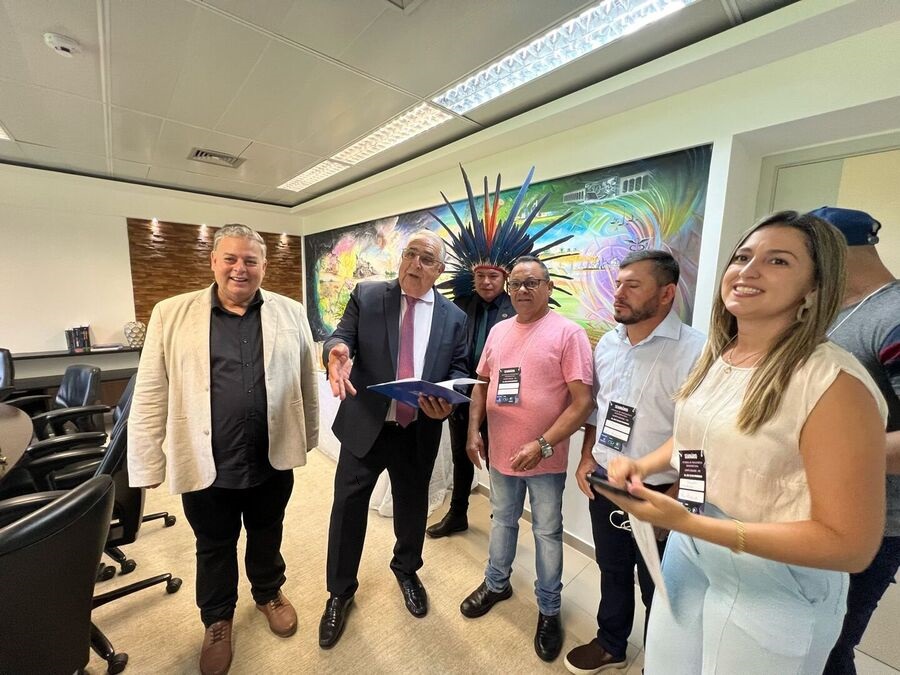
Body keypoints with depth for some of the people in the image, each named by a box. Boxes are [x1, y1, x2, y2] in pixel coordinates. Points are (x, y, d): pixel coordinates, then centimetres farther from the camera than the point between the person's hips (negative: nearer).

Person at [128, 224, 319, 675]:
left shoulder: (291, 314, -2)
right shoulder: (171, 314, -4)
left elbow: (306, 383, 3)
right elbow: (151, 396, -4)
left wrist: (307, 438, 7)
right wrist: (148, 465, -3)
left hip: (272, 460, 1)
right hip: (205, 465, 0)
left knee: (267, 538, 23)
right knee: (214, 548, 22)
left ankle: (269, 594, 51)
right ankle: (217, 620, 48)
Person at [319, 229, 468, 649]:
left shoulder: (453, 317, 0)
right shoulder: (366, 296, -2)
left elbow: (458, 370, 2)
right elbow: (342, 336, -9)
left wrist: (448, 402, -18)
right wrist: (336, 351, -33)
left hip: (420, 433, 2)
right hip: (364, 425, -1)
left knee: (412, 506, 21)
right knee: (348, 507, 12)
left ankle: (406, 570, 51)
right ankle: (340, 592, 39)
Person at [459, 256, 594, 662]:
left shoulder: (568, 333, -12)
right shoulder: (498, 331, 5)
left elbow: (582, 401, -16)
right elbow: (482, 384, 12)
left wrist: (542, 445, -21)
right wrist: (473, 430, 2)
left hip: (545, 458, -4)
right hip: (501, 453, 5)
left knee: (546, 533, 14)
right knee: (502, 521, 23)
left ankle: (548, 609, 38)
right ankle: (496, 583, 47)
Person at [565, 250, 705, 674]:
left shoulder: (694, 352, -20)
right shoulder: (607, 344, 1)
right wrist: (587, 458, 5)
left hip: (657, 495, -5)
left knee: (657, 590, 19)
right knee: (612, 572, 26)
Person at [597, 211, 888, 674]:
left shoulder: (834, 383, -23)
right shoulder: (716, 357, -2)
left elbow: (852, 544, -21)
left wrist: (687, 522, -30)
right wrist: (641, 466, -6)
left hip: (774, 592, -6)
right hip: (687, 555, 6)